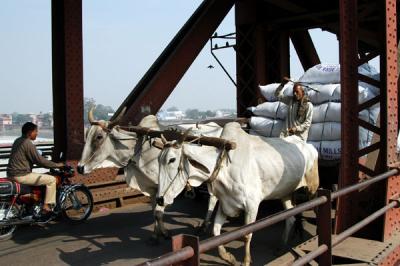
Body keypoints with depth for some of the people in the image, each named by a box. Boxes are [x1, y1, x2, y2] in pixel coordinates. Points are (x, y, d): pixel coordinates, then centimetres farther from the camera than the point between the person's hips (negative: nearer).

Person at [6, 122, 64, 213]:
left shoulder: (18, 141, 14)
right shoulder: (28, 144, -16)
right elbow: (39, 160, -15)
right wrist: (57, 165, -5)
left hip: (11, 174, 10)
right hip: (21, 176, -10)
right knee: (51, 179, -8)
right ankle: (47, 206, -7)